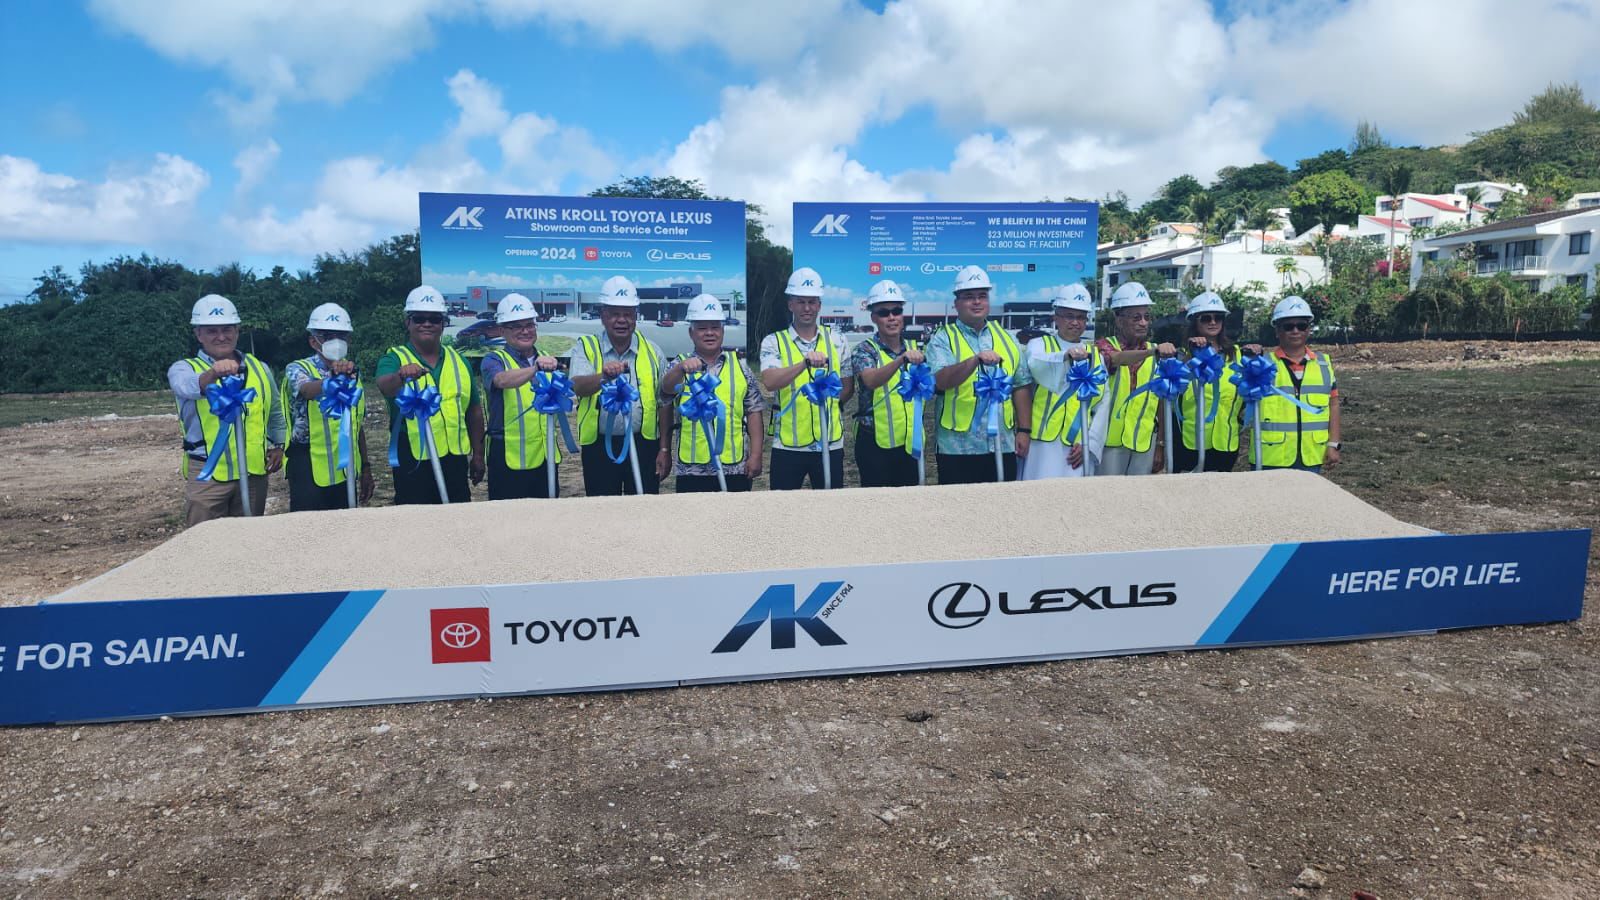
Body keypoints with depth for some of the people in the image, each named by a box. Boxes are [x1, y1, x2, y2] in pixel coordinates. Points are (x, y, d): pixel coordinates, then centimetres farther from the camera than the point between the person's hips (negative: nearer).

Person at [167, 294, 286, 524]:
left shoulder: (260, 369, 13)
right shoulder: (184, 368, 1)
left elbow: (276, 414, 24)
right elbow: (187, 386, -24)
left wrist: (278, 446, 10)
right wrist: (213, 374, -45)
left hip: (254, 472, 3)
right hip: (207, 474, -3)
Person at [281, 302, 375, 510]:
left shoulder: (352, 373, 12)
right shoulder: (298, 369, -5)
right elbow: (308, 390, -30)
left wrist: (365, 468, 14)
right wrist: (334, 379, -51)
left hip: (345, 470, 5)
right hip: (310, 471, -5)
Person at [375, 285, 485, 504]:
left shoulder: (459, 360, 11)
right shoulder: (395, 358, -1)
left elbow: (474, 410, 15)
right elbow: (384, 385, -24)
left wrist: (478, 455, 13)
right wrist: (402, 376, -47)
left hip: (455, 458, 4)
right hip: (413, 460, -3)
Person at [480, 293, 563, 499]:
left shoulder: (547, 360, 13)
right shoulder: (494, 359, -4)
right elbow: (502, 380, -29)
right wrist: (535, 368, -44)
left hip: (545, 457, 5)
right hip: (509, 459, -5)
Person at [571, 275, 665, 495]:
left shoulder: (652, 351, 7)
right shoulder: (587, 347, 2)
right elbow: (578, 386, -17)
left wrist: (664, 450, 3)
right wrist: (604, 376, -38)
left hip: (643, 443, 1)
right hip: (599, 445, -1)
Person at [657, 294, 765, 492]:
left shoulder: (739, 365, 8)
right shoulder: (679, 366, 7)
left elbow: (753, 411, 7)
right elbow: (666, 389, -13)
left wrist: (756, 455, 0)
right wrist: (681, 368, -33)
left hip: (735, 467, 1)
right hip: (691, 468, -1)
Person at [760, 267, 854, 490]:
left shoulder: (836, 340, 7)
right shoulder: (774, 342, -1)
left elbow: (848, 386, 13)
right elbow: (769, 382, -19)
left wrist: (826, 402, 1)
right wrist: (805, 364, -32)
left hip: (830, 443, 2)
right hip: (788, 444, -2)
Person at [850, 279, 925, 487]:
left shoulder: (915, 349, 8)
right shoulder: (864, 350, -6)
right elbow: (871, 380, -28)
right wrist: (902, 359, -41)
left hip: (910, 442, 5)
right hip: (875, 443, -4)